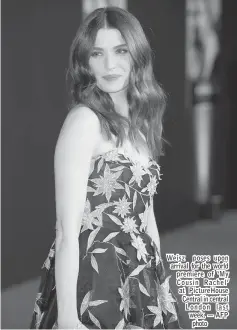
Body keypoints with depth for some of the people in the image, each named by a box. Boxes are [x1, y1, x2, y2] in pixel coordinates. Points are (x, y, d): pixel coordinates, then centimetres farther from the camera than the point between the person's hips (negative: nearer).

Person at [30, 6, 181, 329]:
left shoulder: (143, 120, 8)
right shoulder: (84, 119, -14)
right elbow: (67, 230, -18)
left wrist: (162, 285, 15)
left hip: (141, 283, 7)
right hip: (94, 282, -7)